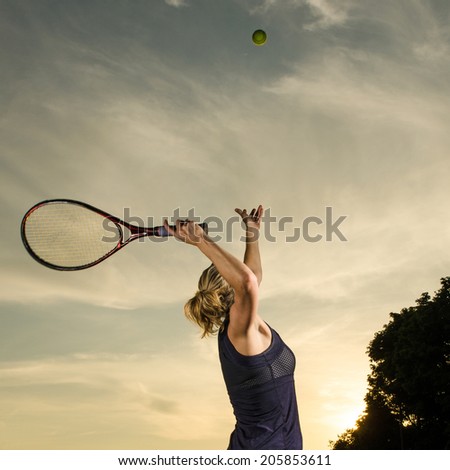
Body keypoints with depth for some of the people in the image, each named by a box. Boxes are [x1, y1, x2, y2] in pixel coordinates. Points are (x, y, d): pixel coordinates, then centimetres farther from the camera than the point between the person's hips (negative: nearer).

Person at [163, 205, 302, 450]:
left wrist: (252, 235, 20)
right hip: (265, 445, -9)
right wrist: (201, 240, -31)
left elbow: (253, 276, 20)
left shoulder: (233, 332, 6)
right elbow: (247, 281, -39)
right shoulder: (242, 330, -18)